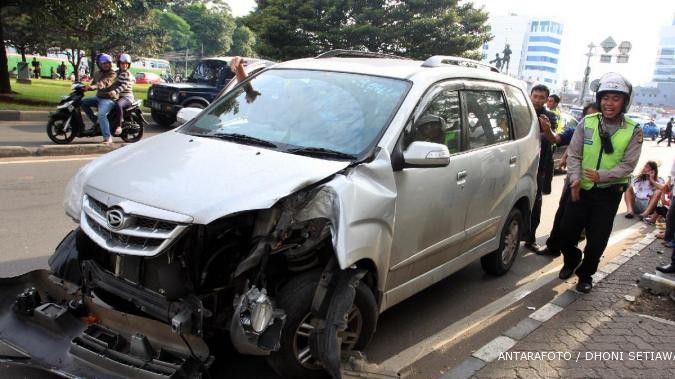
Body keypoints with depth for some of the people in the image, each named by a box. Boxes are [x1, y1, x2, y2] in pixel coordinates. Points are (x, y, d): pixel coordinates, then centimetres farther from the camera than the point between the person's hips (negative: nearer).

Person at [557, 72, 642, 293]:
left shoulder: (633, 131, -4)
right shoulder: (587, 123, -1)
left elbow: (628, 164, -8)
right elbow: (573, 154, -3)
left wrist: (602, 175, -24)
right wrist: (575, 178, -19)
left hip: (608, 193, -1)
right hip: (581, 189, 1)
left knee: (597, 240, 5)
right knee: (566, 233, 6)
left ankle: (585, 274, 29)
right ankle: (571, 261, 36)